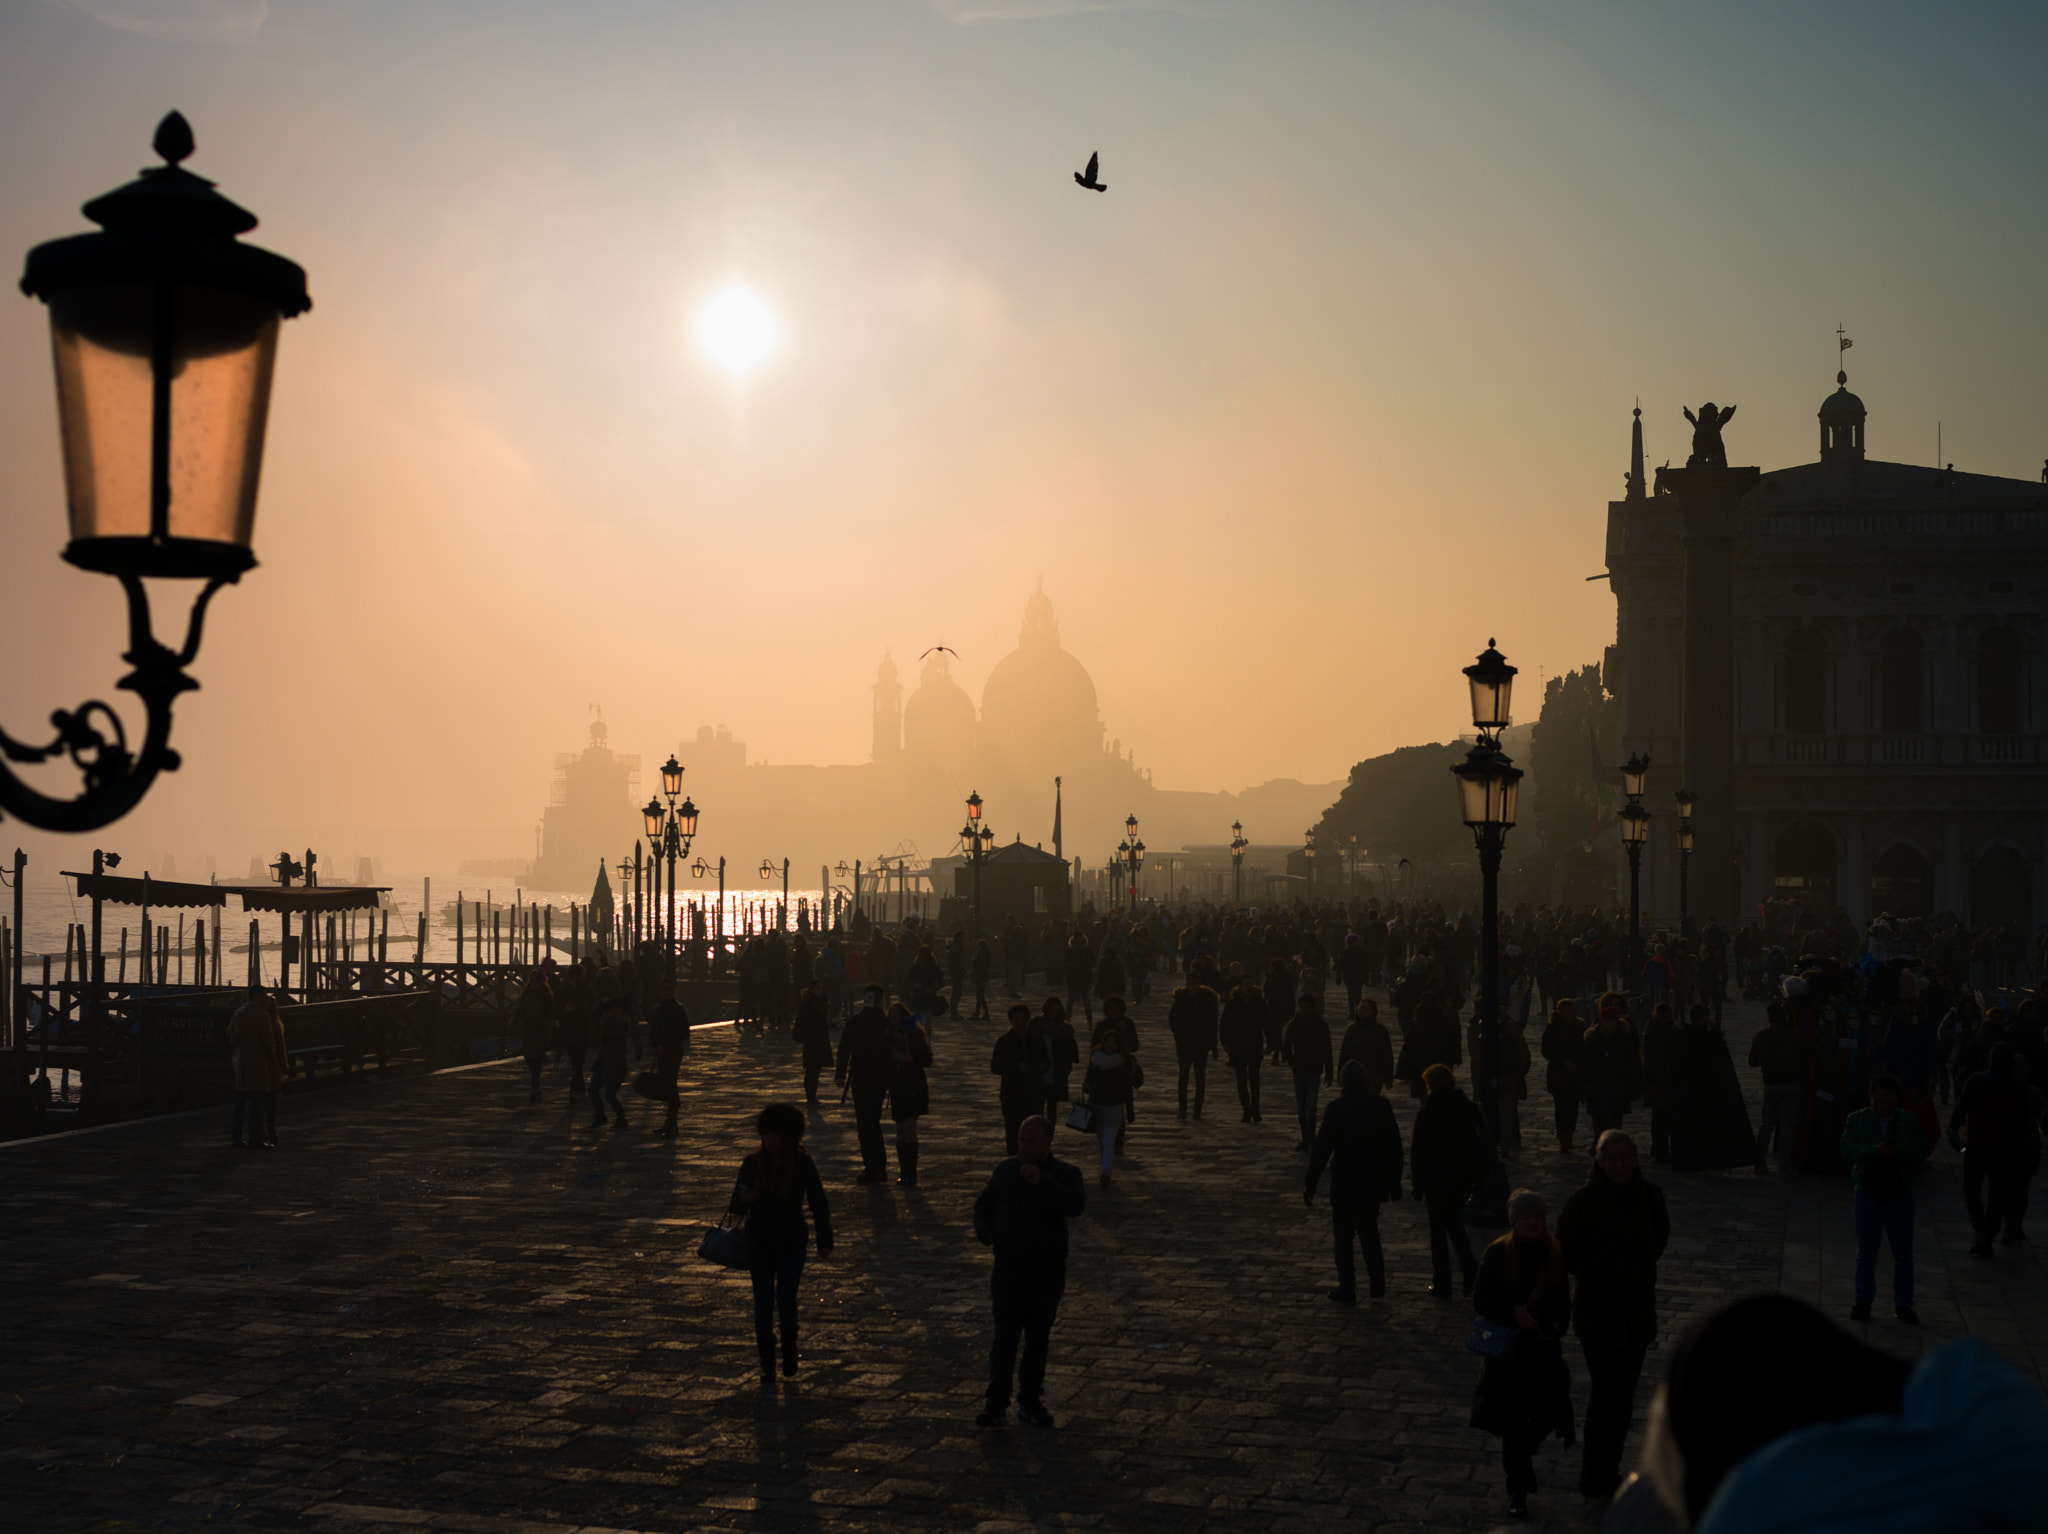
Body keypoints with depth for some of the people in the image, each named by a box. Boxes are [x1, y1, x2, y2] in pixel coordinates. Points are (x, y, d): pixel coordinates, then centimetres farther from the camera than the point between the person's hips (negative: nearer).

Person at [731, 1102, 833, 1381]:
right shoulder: (752, 1164, -3)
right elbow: (737, 1206, 3)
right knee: (763, 1302, 5)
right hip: (760, 1243, 2)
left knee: (786, 1298, -14)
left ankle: (789, 1348, 12)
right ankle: (767, 1363, 16)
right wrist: (744, 1199, -20)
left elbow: (818, 1204, 1)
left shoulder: (803, 1165, -6)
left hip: (792, 1244, -2)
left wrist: (824, 1240, -1)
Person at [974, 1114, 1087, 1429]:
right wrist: (984, 1232, -6)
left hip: (1046, 1275, -1)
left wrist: (1042, 1182, -32)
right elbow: (984, 1204, 14)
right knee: (1005, 1338, -7)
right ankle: (995, 1405, -6)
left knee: (1038, 1340, 9)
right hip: (1008, 1270, 1)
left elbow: (1076, 1206, -22)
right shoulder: (1005, 1170, 4)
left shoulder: (1065, 1174, -4)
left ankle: (1030, 1402, 20)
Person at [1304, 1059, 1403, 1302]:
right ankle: (1377, 1282, 16)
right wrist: (1394, 1180, 11)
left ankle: (1347, 1289, 10)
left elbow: (1322, 1149, -13)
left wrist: (1311, 1184, -6)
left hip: (1345, 1184, -4)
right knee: (1369, 1230, 21)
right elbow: (1394, 1145, 1)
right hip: (1375, 1183, 4)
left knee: (1343, 1237, 8)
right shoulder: (1381, 1106, -3)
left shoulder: (1336, 1109, -14)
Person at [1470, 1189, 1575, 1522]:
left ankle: (1519, 1453, 35)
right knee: (1512, 1419, 2)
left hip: (1546, 1348, 3)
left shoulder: (1556, 1254, 1)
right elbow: (1480, 1299, -7)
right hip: (1509, 1348, -2)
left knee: (1546, 1415, 1)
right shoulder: (1498, 1253, -8)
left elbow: (1564, 1301, 10)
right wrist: (1514, 1312, -21)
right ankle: (1517, 1491, 17)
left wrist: (1558, 1324, -9)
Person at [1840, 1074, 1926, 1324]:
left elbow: (1921, 1152, -5)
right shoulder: (1857, 1120, 0)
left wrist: (1901, 1150, -25)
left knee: (1903, 1253, 5)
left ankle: (1903, 1304, 13)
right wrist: (1873, 1150, -28)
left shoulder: (1909, 1121, 3)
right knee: (1866, 1252, 7)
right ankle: (1863, 1301, 17)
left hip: (1900, 1195, 1)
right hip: (1868, 1195, -1)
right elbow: (1847, 1150, -11)